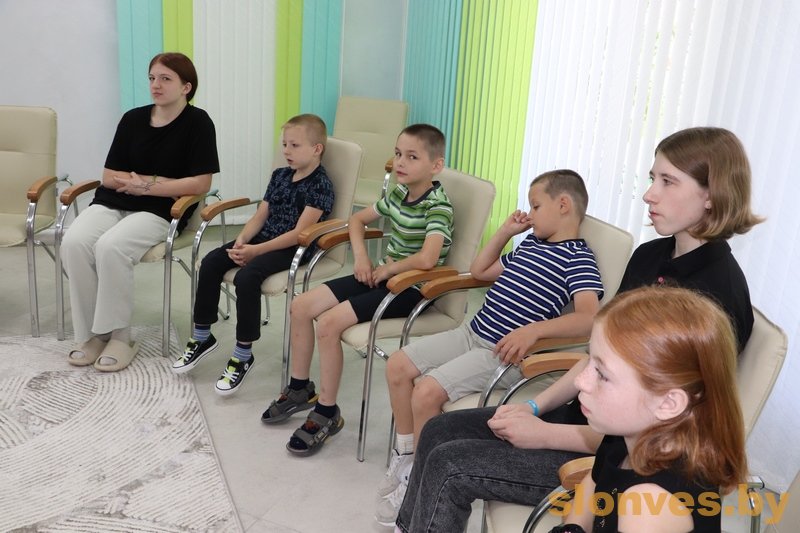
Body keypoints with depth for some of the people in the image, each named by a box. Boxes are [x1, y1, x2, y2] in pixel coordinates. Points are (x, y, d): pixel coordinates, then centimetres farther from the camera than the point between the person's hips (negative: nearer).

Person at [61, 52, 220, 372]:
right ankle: (90, 334, -12)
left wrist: (145, 185, -10)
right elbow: (109, 178, 7)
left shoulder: (197, 123, -3)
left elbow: (200, 184, -11)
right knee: (73, 243, -24)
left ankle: (119, 336, -16)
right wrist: (160, 181, -7)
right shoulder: (133, 119, 10)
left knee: (111, 247, -32)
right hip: (112, 203, 5)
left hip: (161, 210, -4)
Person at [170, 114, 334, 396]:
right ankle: (202, 337, 8)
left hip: (294, 248, -8)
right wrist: (242, 240, -9)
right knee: (211, 262, -8)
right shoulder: (280, 175, 14)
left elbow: (300, 233, -18)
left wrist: (256, 250, -22)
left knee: (246, 277, -31)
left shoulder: (320, 184, -11)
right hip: (263, 237, 8)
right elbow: (260, 215, 12)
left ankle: (243, 354, -15)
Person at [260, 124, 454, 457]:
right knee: (302, 306, 1)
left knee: (329, 322, -23)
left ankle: (327, 413, -5)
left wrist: (388, 269, -18)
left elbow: (427, 259, -35)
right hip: (382, 275, 9)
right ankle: (300, 388, 20)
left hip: (412, 288, -9)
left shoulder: (438, 206, -20)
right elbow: (358, 219, 20)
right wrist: (361, 255, 2)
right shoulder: (398, 195, 5)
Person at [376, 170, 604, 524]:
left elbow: (590, 318, -25)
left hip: (503, 353, -9)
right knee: (397, 366, 2)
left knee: (427, 391, -25)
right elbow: (479, 271, 26)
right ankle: (405, 455, 18)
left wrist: (533, 329, -36)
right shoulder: (529, 245, 16)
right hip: (471, 334, 9)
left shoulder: (578, 258, -11)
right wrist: (505, 232, 17)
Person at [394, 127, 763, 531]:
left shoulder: (718, 292, -22)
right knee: (439, 432, 2)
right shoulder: (649, 256, 3)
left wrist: (546, 435, -18)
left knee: (452, 465, -15)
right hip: (585, 418, 8)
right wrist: (536, 406, 0)